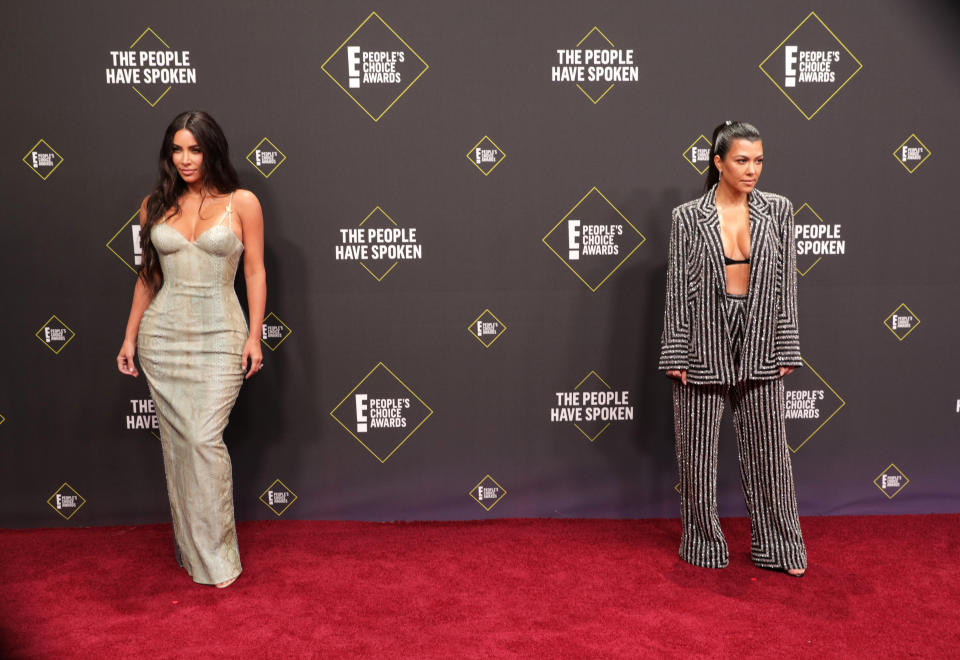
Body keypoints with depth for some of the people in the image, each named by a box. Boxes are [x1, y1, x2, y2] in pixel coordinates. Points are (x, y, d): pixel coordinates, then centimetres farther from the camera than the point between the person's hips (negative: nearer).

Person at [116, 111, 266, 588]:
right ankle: (189, 548, 20)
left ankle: (215, 556, 3)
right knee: (177, 440, 6)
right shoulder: (155, 206, 8)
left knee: (205, 439, -10)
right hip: (162, 335, 3)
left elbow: (255, 273, 0)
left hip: (219, 335, -3)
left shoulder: (242, 203, 0)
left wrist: (254, 336, -6)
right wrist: (130, 336, 11)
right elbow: (147, 276, 14)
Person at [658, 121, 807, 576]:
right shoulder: (687, 217, -3)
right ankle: (704, 544, 26)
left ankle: (778, 548, 25)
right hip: (705, 347, -2)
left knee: (768, 451, 10)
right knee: (698, 453, 8)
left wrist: (786, 350, 1)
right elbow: (677, 290, -3)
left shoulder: (777, 210, 3)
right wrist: (675, 357, -5)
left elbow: (787, 284, 4)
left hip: (759, 347, 2)